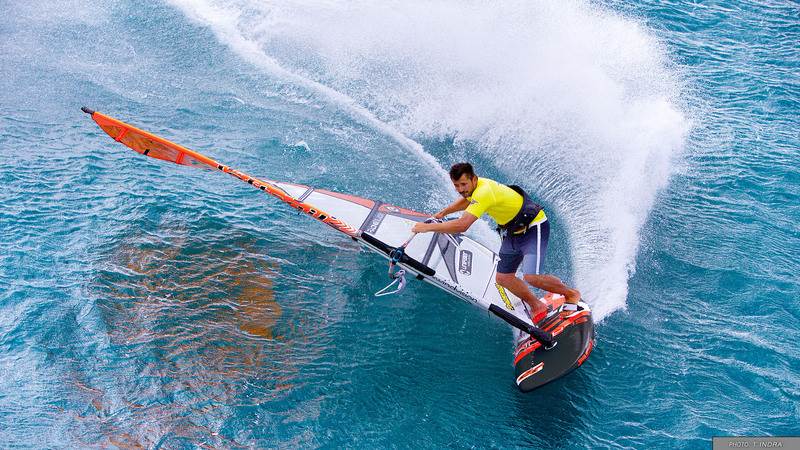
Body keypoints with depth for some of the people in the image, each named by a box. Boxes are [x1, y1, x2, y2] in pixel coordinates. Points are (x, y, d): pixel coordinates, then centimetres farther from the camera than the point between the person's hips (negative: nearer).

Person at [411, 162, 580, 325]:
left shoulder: (484, 191, -32)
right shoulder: (473, 187, -3)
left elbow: (462, 225, -41)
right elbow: (465, 201, 24)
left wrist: (428, 227, -33)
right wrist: (442, 213, 18)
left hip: (533, 227, -9)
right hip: (512, 233, 9)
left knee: (531, 277, -23)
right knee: (503, 278, 4)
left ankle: (571, 294, 3)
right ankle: (537, 307, 21)